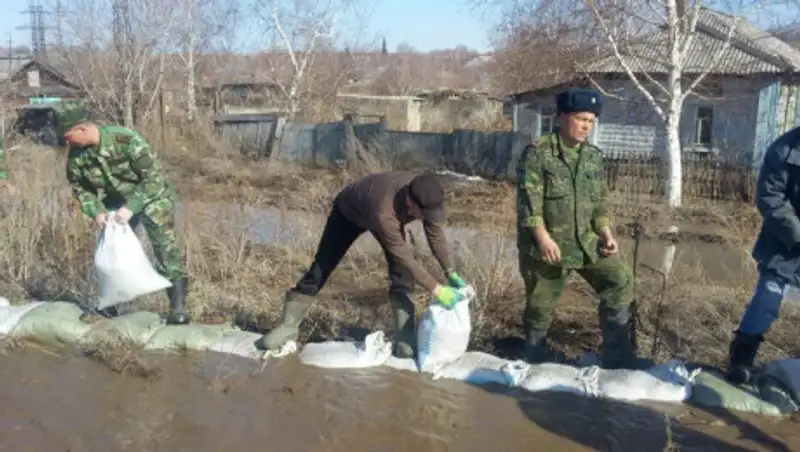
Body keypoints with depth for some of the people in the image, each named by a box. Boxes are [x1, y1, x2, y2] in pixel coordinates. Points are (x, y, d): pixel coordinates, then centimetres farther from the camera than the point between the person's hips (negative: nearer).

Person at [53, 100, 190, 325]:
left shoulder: (127, 140, -32)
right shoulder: (76, 155, -15)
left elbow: (154, 176, -28)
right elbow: (79, 187, 1)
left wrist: (131, 207, -33)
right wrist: (96, 211, -17)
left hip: (153, 197, -5)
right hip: (118, 203, 6)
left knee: (165, 246, -13)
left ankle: (178, 306, -8)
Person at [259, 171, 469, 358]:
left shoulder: (427, 197, -31)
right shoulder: (384, 210, -49)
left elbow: (436, 235, -14)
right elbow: (404, 257, -42)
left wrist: (450, 273, -15)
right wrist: (436, 289, -40)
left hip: (388, 215, 5)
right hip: (348, 211, -4)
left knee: (401, 275, -12)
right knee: (320, 268, -2)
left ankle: (405, 340, -6)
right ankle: (287, 328, 12)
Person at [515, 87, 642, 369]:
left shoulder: (594, 157, 9)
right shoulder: (537, 153, -10)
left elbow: (599, 203, 14)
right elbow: (528, 200, -16)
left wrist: (607, 236, 0)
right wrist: (543, 237, -25)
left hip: (586, 241, 5)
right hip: (547, 244, -5)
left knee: (620, 280, -8)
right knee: (541, 305, 5)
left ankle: (617, 357, 4)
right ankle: (537, 361, 29)